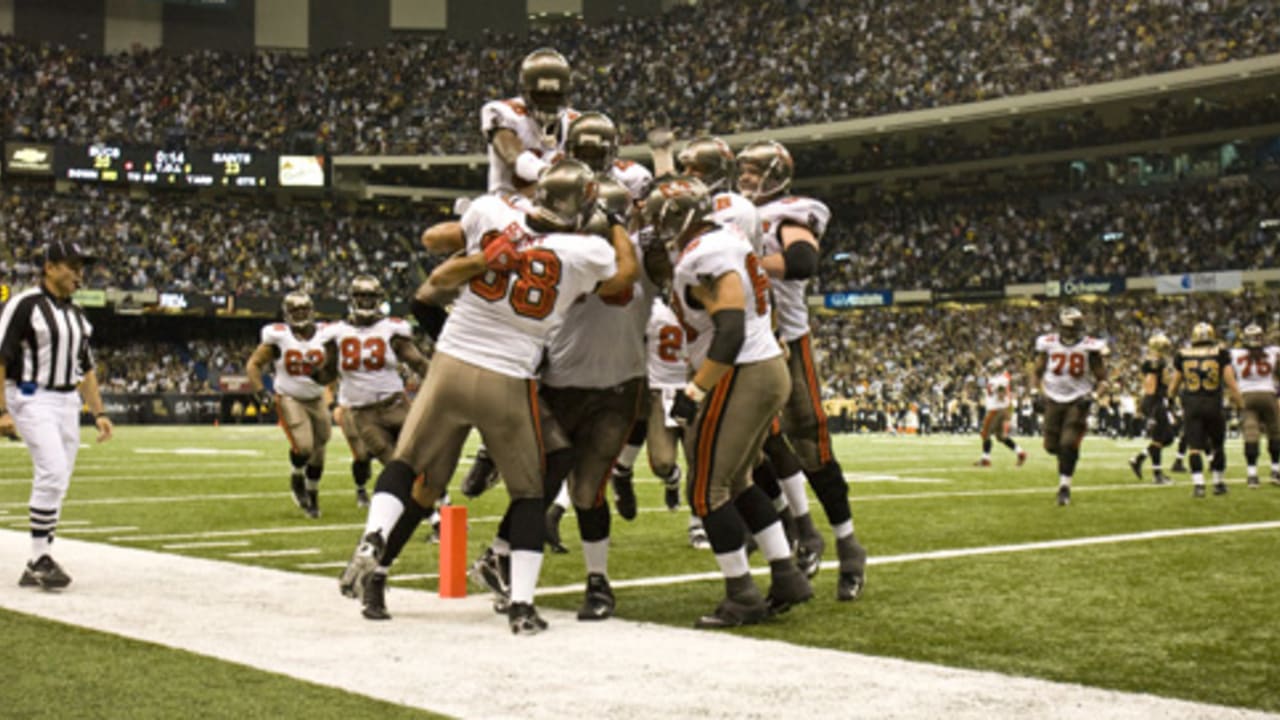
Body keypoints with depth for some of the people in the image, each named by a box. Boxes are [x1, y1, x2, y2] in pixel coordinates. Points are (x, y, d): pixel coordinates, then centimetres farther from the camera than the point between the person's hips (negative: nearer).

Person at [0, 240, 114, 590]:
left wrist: (99, 412, 12)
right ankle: (40, 559, -9)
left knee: (56, 482, 6)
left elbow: (85, 367, 20)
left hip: (67, 403, 7)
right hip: (32, 400, -7)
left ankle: (39, 566, 12)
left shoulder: (76, 314, 15)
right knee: (53, 473, -18)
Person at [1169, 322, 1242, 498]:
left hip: (1191, 406, 0)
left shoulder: (1183, 356, 3)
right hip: (1214, 404, 0)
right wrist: (1239, 400, 11)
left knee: (1194, 447, 0)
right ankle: (1219, 483, 23)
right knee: (1217, 445, 17)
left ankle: (1198, 484, -13)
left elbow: (1174, 384, 12)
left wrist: (1172, 393, 34)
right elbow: (1230, 381, -3)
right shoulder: (1220, 354, -2)